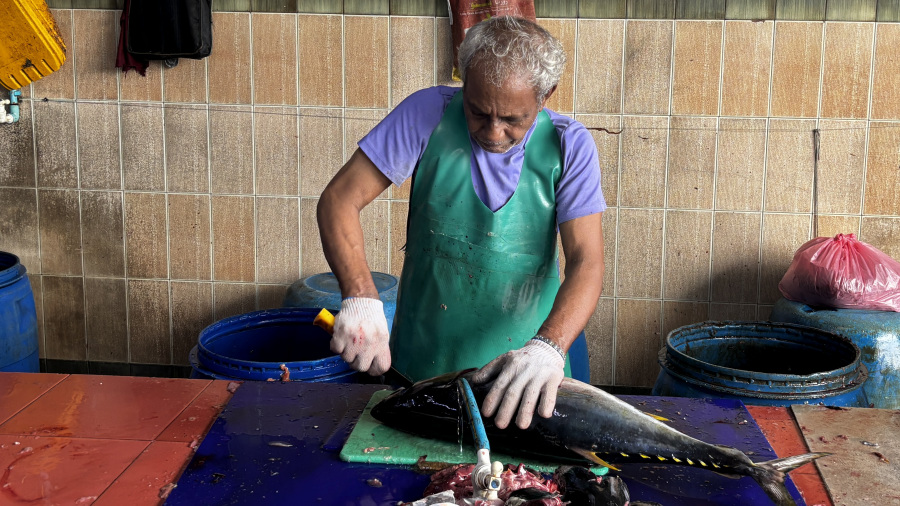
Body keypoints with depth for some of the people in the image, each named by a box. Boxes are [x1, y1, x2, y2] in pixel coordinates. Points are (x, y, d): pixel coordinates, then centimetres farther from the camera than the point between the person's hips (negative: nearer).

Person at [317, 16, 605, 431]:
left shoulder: (569, 145, -11)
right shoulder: (428, 113, -12)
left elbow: (586, 263, -18)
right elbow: (339, 199, -14)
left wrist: (547, 347, -37)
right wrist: (360, 298, -30)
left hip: (521, 366, 0)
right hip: (420, 363, 1)